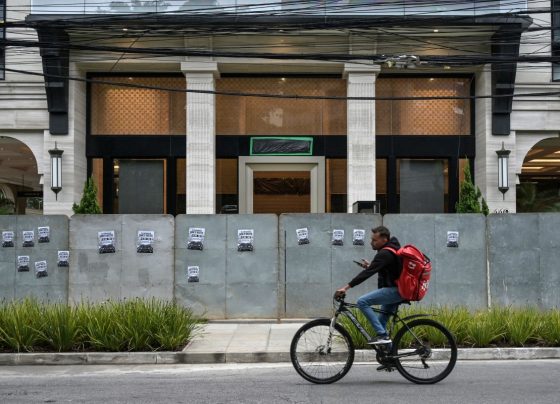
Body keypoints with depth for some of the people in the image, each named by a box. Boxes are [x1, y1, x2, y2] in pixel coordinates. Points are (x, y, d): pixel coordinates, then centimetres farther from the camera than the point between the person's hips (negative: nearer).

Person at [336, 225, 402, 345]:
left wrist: (346, 287, -26)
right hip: (398, 290, 11)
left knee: (362, 302, -19)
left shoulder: (385, 254, -16)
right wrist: (370, 266, 7)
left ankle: (383, 335, -19)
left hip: (393, 290, -11)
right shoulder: (392, 249, 16)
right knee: (381, 322, 17)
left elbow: (368, 273, -23)